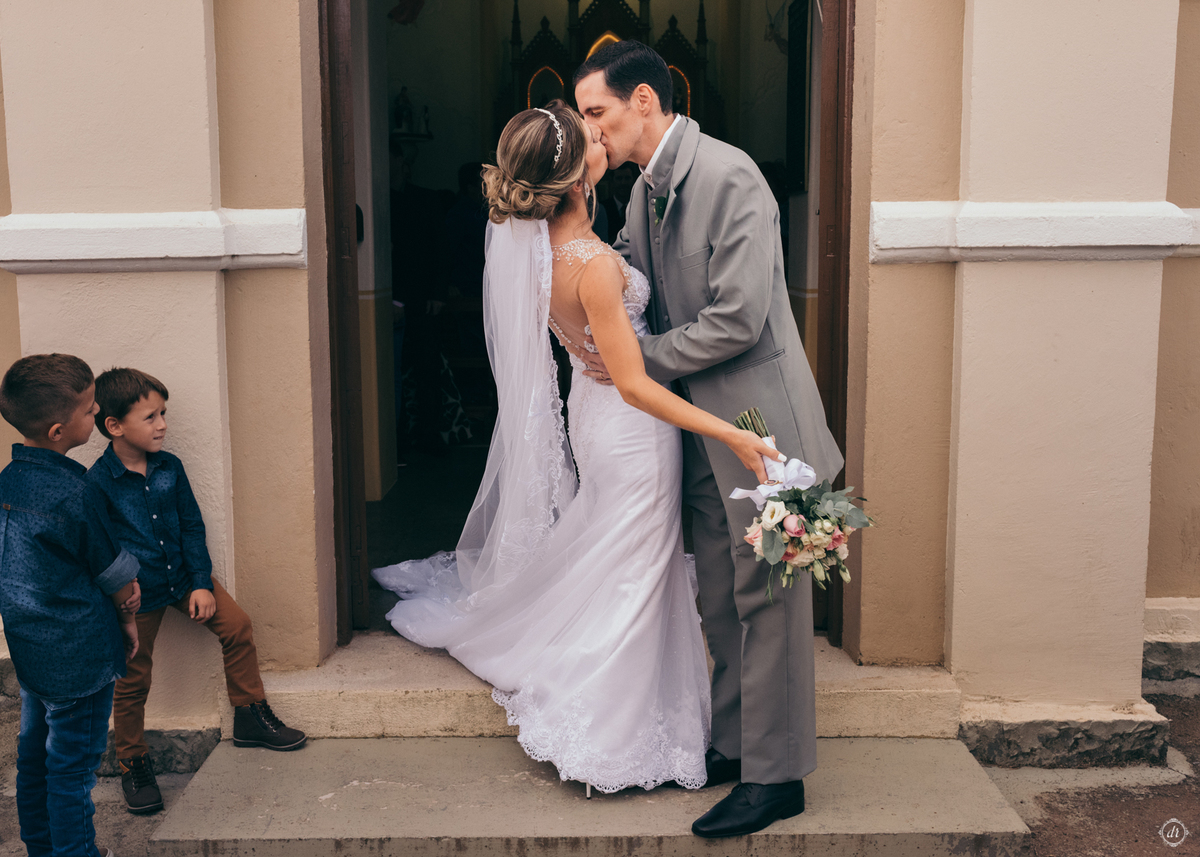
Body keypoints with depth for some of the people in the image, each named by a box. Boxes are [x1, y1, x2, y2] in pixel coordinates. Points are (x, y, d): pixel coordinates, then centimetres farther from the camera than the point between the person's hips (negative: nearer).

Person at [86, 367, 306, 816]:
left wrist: (201, 583, -2)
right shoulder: (97, 483, -16)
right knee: (131, 681, 4)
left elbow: (191, 526, 4)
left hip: (182, 577, 5)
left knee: (236, 626, -3)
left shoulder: (169, 467, -1)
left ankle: (251, 716, 15)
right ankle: (133, 766, 22)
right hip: (135, 595, -5)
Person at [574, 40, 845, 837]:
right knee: (720, 598, 15)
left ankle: (776, 776, 12)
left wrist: (637, 358, -13)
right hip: (703, 424, 9)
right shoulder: (644, 189, 9)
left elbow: (737, 320, -23)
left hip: (758, 417, -8)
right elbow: (635, 291, 19)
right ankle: (734, 744, 29)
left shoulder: (730, 178, -18)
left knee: (767, 597, 0)